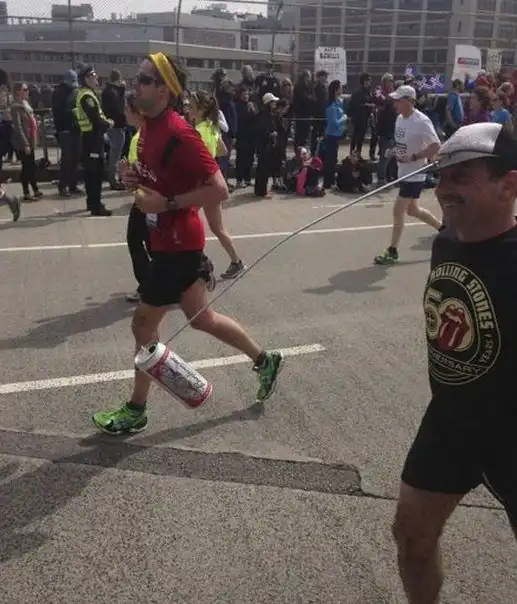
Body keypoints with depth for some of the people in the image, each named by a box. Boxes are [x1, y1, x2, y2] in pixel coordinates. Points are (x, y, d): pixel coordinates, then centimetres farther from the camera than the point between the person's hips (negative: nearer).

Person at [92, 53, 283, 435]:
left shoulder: (179, 134, -21)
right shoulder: (150, 127, 7)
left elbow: (219, 190, -24)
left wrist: (167, 203, -23)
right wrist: (137, 179, 2)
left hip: (178, 245, -9)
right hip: (167, 241, 10)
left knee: (144, 323, 2)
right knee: (201, 317, 18)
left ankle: (136, 411, 20)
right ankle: (264, 360, 35)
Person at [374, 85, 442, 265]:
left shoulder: (421, 121, -21)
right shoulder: (400, 118, 4)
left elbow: (436, 146, -23)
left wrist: (413, 157, -25)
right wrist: (394, 151, 3)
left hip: (415, 174, -9)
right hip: (404, 171, 9)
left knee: (398, 210, -6)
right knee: (412, 210, 19)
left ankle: (392, 252, 5)